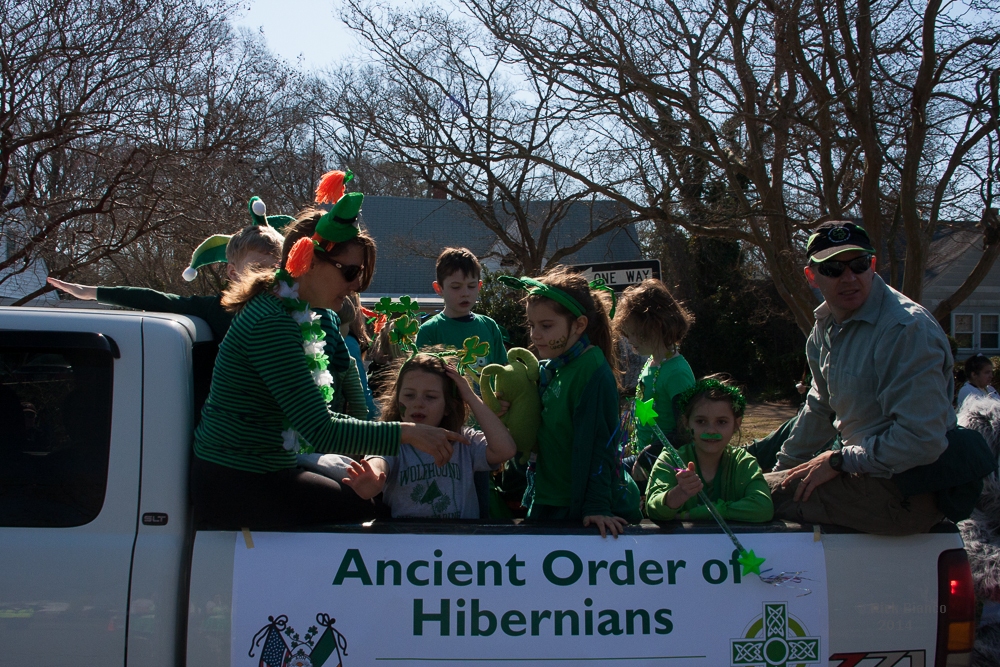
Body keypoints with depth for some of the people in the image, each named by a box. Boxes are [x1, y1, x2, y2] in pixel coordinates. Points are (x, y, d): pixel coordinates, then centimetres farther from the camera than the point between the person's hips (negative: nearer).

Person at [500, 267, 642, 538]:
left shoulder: (593, 371, -16)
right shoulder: (548, 369, 8)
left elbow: (598, 444, -20)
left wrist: (597, 507, -23)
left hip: (581, 507, -8)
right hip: (547, 504, 8)